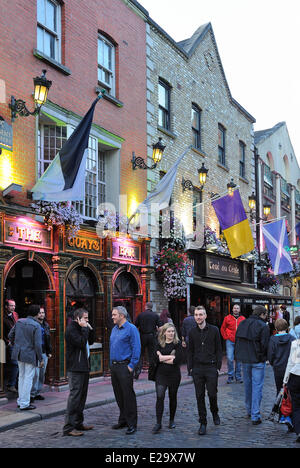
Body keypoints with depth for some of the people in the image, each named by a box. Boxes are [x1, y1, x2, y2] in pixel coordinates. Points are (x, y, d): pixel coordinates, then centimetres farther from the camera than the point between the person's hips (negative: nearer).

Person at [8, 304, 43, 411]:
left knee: (21, 376, 18)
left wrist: (15, 345, 28)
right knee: (28, 378, 1)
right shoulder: (36, 326, -17)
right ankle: (24, 404, 4)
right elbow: (37, 344, -18)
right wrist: (41, 359, -9)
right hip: (30, 355, -7)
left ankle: (20, 401, 26)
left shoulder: (19, 321, 2)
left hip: (19, 353, 7)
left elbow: (10, 335, 10)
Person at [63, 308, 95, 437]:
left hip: (84, 367, 10)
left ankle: (78, 423, 23)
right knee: (75, 396, -10)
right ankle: (69, 427, -7)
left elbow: (90, 342, 20)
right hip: (75, 368, -10)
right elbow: (81, 343, -23)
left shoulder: (81, 328, 17)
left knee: (82, 396, 14)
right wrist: (84, 329, -17)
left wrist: (90, 329, 7)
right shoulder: (71, 329, -13)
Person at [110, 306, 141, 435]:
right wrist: (111, 363, 16)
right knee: (118, 395, 13)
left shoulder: (131, 329, -9)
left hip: (125, 366, -8)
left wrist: (132, 365, -16)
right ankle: (123, 420, 23)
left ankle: (132, 424, 1)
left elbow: (136, 349, -13)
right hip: (114, 366, 8)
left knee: (128, 395, -5)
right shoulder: (114, 329, 15)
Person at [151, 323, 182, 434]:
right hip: (161, 375, 1)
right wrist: (170, 356, -13)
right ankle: (158, 423, -8)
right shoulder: (159, 345, 6)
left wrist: (162, 358, -8)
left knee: (172, 397, 11)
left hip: (174, 375, -1)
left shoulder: (177, 344, -2)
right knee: (160, 397, -10)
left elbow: (178, 360, -14)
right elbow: (155, 358, -8)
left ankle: (172, 420, 27)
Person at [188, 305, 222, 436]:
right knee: (200, 396, 3)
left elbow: (218, 349, 2)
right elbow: (190, 351, 12)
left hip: (211, 367, -2)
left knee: (212, 394, 0)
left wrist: (218, 366, -4)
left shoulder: (214, 330, -1)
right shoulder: (192, 332, 7)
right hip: (197, 369, 2)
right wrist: (191, 367, 5)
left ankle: (215, 413, 29)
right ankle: (203, 423, 12)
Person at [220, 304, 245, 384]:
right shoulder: (227, 318, 3)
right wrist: (226, 337, 1)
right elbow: (223, 329, 10)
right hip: (230, 341, -1)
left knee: (238, 359, 7)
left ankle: (238, 376, 18)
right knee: (230, 359, -6)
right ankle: (230, 376, 7)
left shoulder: (243, 319, 6)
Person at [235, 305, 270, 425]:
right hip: (258, 361, -6)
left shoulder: (242, 323, 6)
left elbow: (237, 340, 11)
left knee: (247, 385, 19)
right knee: (257, 387, -1)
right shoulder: (263, 326, -14)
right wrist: (263, 356, 2)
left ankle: (249, 410, 30)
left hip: (245, 360, 6)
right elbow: (264, 345, -16)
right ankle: (255, 416, -1)